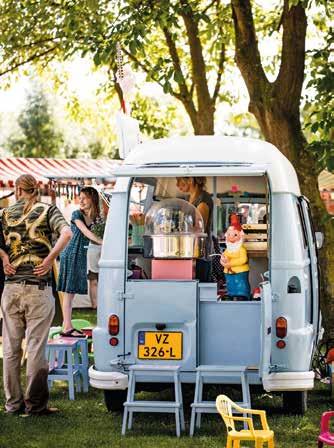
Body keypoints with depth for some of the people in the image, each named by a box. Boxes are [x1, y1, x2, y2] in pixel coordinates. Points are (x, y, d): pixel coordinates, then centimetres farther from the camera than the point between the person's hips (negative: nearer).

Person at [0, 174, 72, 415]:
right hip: (39, 287, -2)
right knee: (36, 348, 1)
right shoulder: (47, 210, 1)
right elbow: (67, 233, -17)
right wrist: (49, 259, -13)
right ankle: (35, 404, 3)